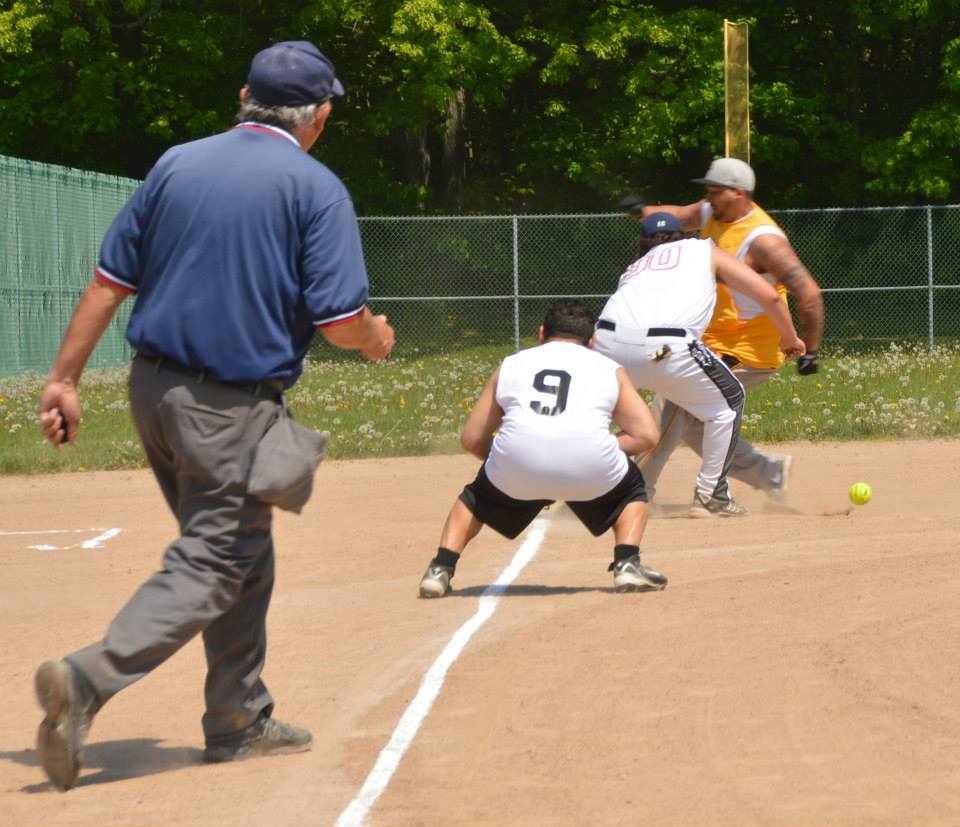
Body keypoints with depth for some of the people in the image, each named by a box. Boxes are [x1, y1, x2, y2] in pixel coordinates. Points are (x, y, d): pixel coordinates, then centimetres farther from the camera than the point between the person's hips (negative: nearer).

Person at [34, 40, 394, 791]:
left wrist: (65, 379, 8)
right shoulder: (316, 188, -8)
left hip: (151, 391, 7)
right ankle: (87, 680, -21)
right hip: (233, 409, -7)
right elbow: (339, 320, -12)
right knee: (212, 565, -2)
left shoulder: (177, 165, 7)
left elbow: (108, 282, 5)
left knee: (241, 556, 20)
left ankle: (240, 721, 24)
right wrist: (377, 340, 10)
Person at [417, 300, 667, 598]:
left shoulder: (510, 364, 25)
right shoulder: (609, 368, 22)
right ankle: (627, 564, 10)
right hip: (591, 471, -1)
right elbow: (647, 435, 15)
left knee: (477, 497, 33)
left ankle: (440, 570, 15)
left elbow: (471, 438, 24)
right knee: (631, 490, 32)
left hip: (516, 467, 1)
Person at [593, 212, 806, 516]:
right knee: (729, 399, 21)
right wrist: (789, 338, 36)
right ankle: (710, 497, 22)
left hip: (608, 343, 4)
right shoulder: (705, 251, 28)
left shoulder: (634, 267, 37)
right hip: (666, 349, -3)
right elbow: (769, 296, 21)